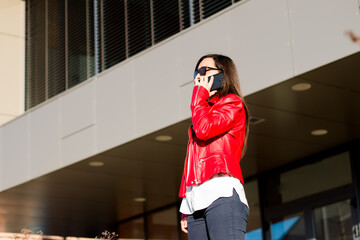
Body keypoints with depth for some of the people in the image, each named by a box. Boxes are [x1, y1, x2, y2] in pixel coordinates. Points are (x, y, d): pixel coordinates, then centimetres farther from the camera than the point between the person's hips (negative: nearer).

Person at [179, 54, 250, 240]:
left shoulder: (232, 103, 10)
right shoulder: (205, 110, 30)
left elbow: (204, 130, -10)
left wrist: (200, 93, 7)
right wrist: (186, 209, 18)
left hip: (222, 195, -7)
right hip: (196, 200, 7)